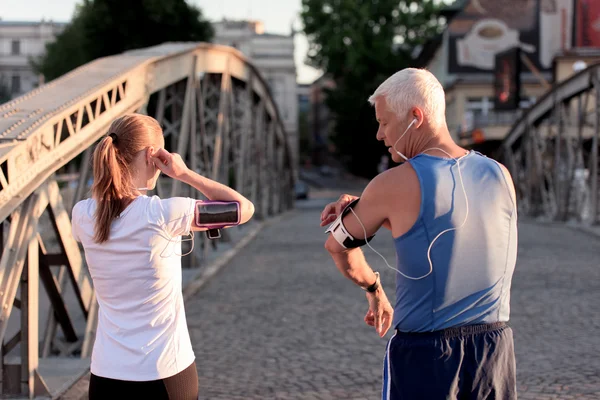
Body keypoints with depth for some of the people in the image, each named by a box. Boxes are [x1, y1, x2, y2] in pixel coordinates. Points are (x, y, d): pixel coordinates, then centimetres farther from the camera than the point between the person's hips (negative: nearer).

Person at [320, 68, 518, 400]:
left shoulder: (394, 185, -12)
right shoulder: (501, 176, 2)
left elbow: (337, 245, 5)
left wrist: (374, 290, 23)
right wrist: (366, 210, 7)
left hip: (425, 353, -4)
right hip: (495, 347, 4)